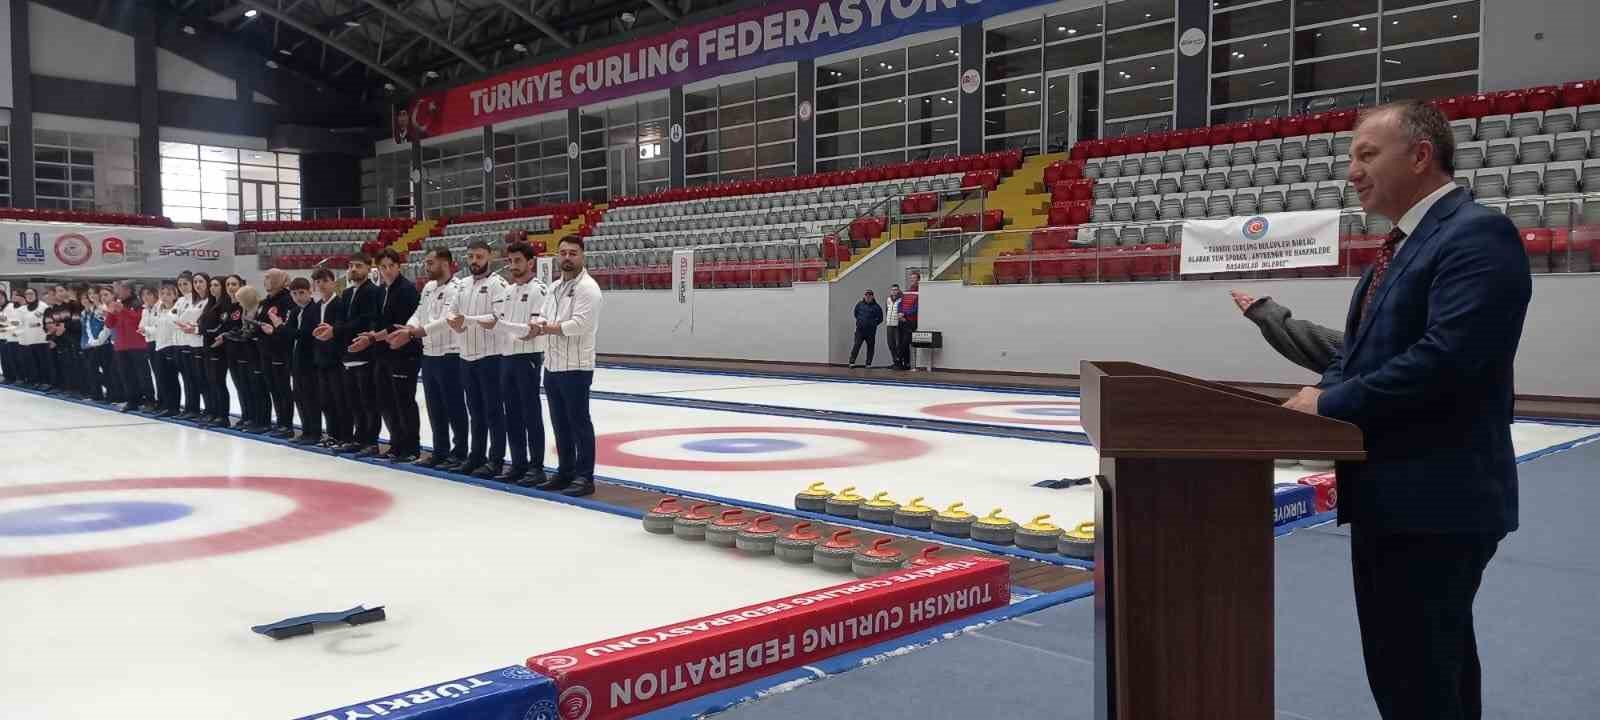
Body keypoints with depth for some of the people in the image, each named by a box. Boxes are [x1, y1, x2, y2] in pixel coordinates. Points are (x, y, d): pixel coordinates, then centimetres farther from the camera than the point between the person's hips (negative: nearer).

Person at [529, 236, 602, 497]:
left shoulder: (587, 288, -11)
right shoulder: (555, 288, 16)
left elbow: (580, 324, -22)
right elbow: (540, 318, 13)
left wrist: (546, 328, -11)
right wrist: (536, 324, -12)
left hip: (575, 368, -8)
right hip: (552, 367, 8)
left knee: (579, 423, -3)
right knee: (560, 423, 14)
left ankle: (585, 477, 3)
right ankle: (565, 472, 24)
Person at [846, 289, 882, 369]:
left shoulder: (876, 307, -3)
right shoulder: (859, 304, 4)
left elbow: (880, 319, 4)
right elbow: (855, 313, 21)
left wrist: (873, 323, -1)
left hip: (871, 332, 0)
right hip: (860, 329, 0)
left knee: (870, 347, 6)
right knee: (857, 345, -7)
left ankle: (868, 364, 15)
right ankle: (852, 361, -4)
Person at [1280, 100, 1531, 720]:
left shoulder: (1478, 234, -14)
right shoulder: (1405, 245, 17)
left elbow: (1445, 358, -24)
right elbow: (1361, 348, 21)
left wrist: (1332, 403, -16)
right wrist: (1325, 388, 0)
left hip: (1438, 499, -10)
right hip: (1392, 495, 10)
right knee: (1404, 667, 19)